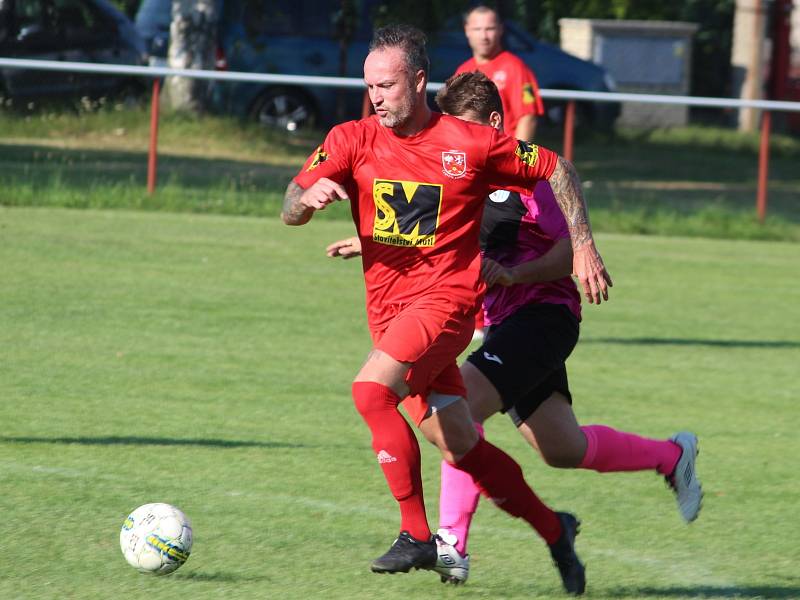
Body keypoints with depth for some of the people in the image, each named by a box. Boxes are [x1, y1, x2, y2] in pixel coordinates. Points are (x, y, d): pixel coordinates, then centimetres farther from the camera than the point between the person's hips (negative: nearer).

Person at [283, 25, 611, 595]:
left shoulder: (472, 143, -6)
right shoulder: (354, 140, 1)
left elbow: (557, 171, 6)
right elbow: (290, 211, -7)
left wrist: (584, 248, 1)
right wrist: (309, 196, -30)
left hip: (445, 298, -5)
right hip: (388, 310, 5)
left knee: (371, 390, -28)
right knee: (462, 450, 9)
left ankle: (417, 535, -20)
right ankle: (554, 530, 29)